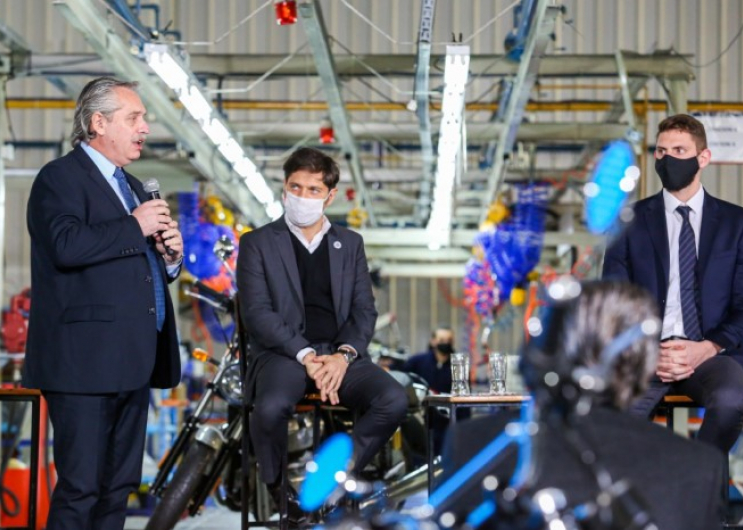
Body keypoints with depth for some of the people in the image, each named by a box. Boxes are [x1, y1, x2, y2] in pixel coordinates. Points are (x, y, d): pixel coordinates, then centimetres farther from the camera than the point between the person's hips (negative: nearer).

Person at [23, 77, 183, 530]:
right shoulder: (60, 178, -5)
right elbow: (67, 245, -24)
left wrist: (170, 257, 6)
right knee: (80, 488, -9)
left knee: (120, 486, 11)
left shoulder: (133, 187, 22)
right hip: (86, 361, -9)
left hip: (131, 363, 9)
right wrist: (135, 227, -14)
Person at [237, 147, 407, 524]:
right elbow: (257, 313, -6)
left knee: (394, 400, -25)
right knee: (271, 407, -36)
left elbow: (364, 310, 9)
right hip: (283, 352, -3)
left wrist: (344, 355, -12)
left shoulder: (350, 243, 16)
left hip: (339, 353, 3)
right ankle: (279, 490, -6)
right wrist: (305, 356, -18)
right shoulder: (257, 243, 6)